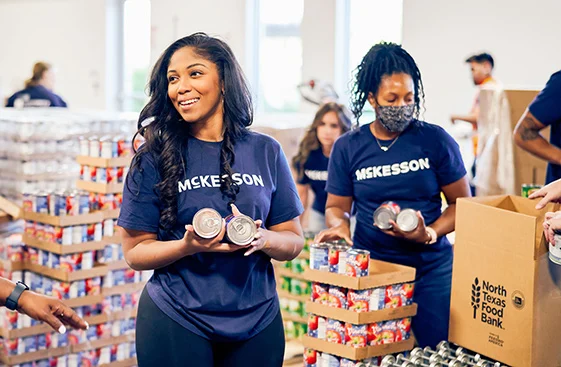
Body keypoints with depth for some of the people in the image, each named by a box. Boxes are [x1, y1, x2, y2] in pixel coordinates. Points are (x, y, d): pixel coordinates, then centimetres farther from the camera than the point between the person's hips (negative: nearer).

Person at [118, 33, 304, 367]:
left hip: (256, 320, 2)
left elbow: (294, 241, 4)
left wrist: (263, 239, -17)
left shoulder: (266, 152, 1)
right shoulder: (155, 157, -4)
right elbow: (135, 252, -3)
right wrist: (188, 246, -21)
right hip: (175, 322, -2)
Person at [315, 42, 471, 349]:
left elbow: (461, 203, 2)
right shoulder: (348, 148, 2)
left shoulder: (436, 140, -2)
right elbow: (336, 206, 10)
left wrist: (429, 234, -14)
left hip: (431, 268, 0)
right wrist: (339, 225, -13)